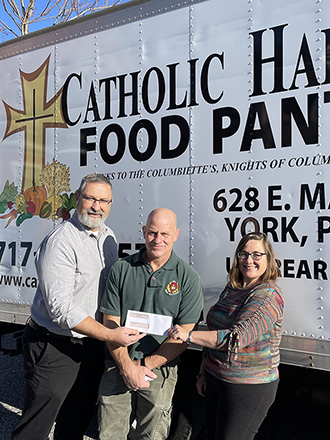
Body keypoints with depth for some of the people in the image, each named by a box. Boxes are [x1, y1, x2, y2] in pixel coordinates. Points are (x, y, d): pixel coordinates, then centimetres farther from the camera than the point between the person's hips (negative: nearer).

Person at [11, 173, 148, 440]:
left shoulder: (109, 236, 5)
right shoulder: (60, 243, -21)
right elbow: (60, 309, -26)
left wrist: (119, 329, 9)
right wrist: (109, 335, -27)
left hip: (93, 344, 8)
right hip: (54, 348, -7)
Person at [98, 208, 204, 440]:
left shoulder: (188, 278, -5)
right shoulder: (121, 269, 1)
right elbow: (110, 323, 0)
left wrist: (145, 365, -10)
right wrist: (127, 367, -9)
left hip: (159, 371, -1)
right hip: (119, 367, 2)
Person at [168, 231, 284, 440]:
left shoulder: (268, 295, -18)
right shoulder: (231, 288, 7)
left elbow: (238, 337, -30)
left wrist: (189, 335, -31)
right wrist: (203, 372, 15)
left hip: (249, 389, -7)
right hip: (215, 380, 8)